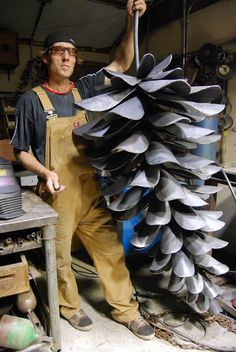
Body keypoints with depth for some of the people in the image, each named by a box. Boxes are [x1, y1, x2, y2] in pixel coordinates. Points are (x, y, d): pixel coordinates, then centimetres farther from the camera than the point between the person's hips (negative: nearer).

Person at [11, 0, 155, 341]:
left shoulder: (85, 89, 8)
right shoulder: (31, 100, -2)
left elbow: (122, 63, 7)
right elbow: (21, 151, 0)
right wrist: (45, 172, -17)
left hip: (92, 188, 3)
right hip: (57, 193, -2)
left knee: (111, 250, 8)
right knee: (59, 256, 12)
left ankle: (126, 309, 25)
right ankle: (69, 306, 37)